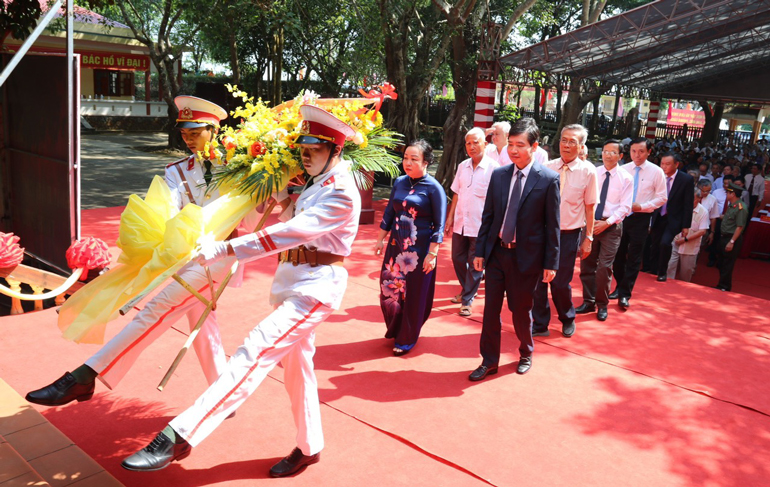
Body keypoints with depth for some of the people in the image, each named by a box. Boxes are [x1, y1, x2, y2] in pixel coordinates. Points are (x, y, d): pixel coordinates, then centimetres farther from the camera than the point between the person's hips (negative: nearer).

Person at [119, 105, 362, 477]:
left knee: (255, 353, -20)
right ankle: (309, 448, 31)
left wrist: (223, 249, -31)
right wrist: (281, 196, 7)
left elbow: (292, 231, -27)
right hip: (291, 282, 10)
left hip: (315, 288, -10)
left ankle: (179, 437, -24)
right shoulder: (315, 184, 14)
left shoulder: (341, 194, -16)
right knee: (296, 366, 16)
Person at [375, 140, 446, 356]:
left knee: (414, 294, 6)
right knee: (389, 289, 9)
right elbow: (389, 213, 13)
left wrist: (432, 253, -15)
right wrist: (380, 239, 11)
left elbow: (439, 225, -11)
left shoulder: (433, 188, -10)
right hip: (396, 246, 5)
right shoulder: (399, 183, 5)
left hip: (419, 250, -5)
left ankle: (407, 339, 24)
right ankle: (395, 330, 33)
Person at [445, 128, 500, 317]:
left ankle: (467, 300, 15)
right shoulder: (463, 166, 7)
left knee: (475, 264, 3)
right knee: (458, 259, 14)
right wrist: (450, 217, 10)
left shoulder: (493, 168, -9)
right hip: (460, 223, 6)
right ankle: (466, 290, 35)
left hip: (480, 226, -5)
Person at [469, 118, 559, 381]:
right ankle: (489, 361, 23)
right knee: (491, 309, 8)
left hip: (526, 257, -3)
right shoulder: (498, 175, 3)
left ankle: (525, 354, 37)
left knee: (521, 310, 11)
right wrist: (480, 250, 5)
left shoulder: (548, 179, -9)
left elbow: (552, 224, -7)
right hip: (496, 252, 4)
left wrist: (551, 262, -7)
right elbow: (488, 216, 7)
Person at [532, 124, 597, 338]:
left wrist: (588, 238, -1)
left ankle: (567, 320, 31)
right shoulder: (548, 168, 1)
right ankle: (540, 324, 22)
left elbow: (590, 207, -2)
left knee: (560, 282, 2)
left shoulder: (588, 171, -6)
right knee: (538, 280, 5)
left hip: (569, 234, -2)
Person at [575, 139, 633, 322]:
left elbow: (625, 207, -6)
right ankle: (588, 302, 20)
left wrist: (606, 223, -14)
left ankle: (602, 305, 11)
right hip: (590, 223, 3)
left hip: (611, 226, -3)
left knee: (604, 267, -5)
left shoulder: (626, 178, -2)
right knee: (587, 264, 6)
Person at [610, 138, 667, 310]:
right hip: (620, 216, 3)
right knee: (618, 254, 9)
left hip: (640, 218, -2)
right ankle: (620, 286, 27)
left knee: (634, 258, 0)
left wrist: (641, 206, -14)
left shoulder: (656, 172, -4)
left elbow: (661, 198, -3)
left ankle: (624, 295, 6)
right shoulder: (623, 169, 2)